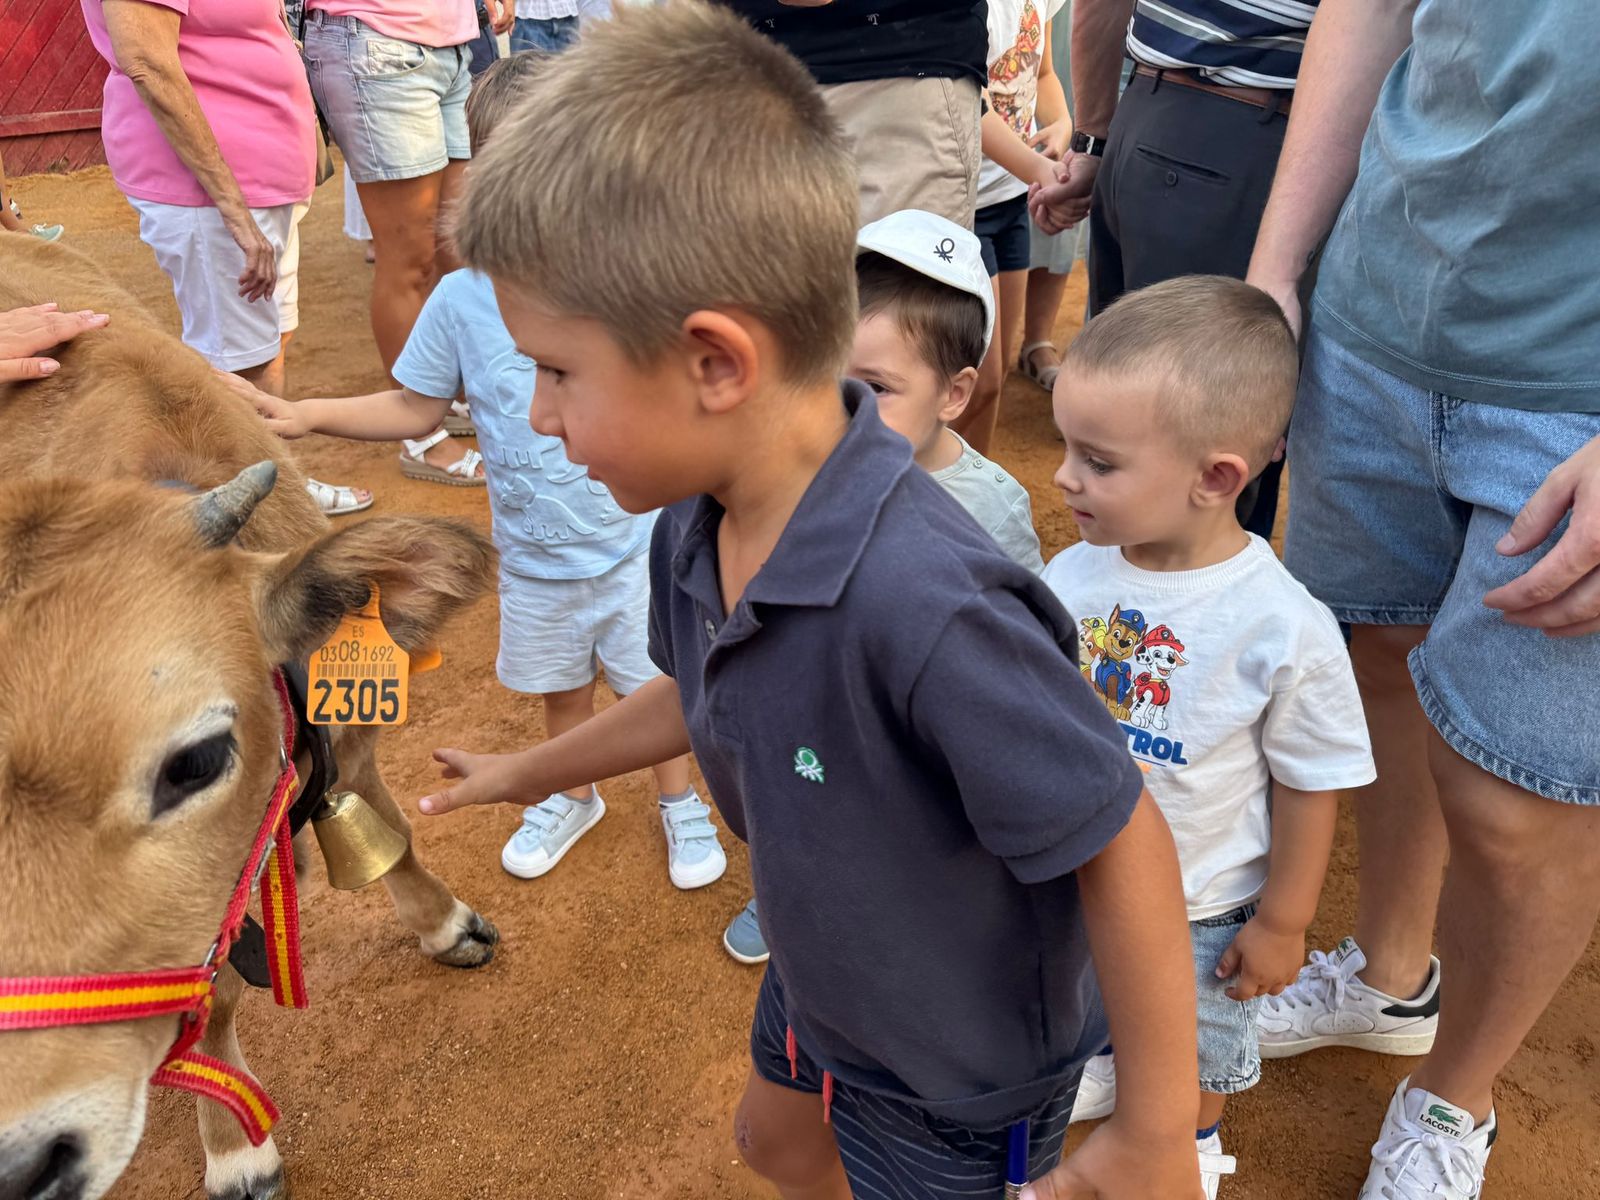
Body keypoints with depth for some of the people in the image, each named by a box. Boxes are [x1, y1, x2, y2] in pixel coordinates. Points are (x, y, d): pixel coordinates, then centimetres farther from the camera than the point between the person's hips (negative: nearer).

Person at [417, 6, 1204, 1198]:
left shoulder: (921, 604, -43)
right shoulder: (695, 530, -16)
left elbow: (1121, 841, -32)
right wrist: (530, 771, 20)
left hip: (962, 1057, -7)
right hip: (819, 972, 7)